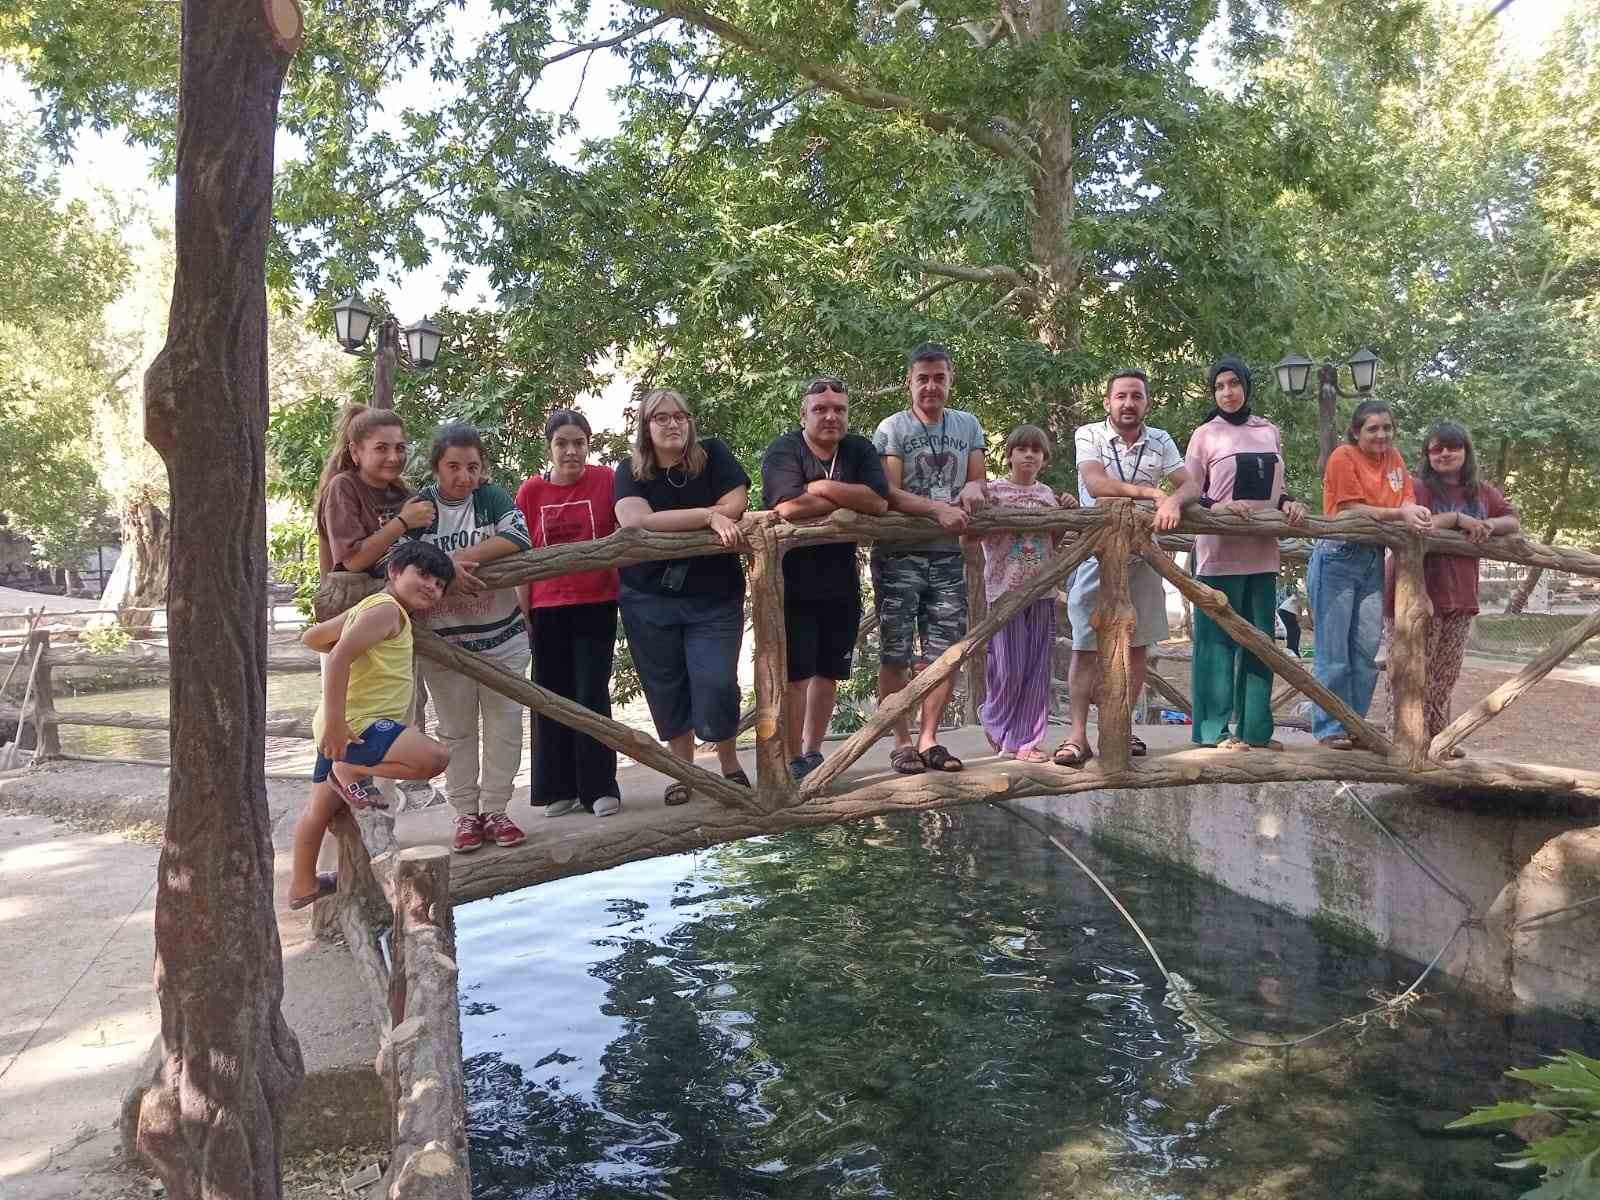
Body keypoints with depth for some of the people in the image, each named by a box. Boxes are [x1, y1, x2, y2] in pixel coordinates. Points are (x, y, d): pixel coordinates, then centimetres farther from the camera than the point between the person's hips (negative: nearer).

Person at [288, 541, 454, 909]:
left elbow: (311, 637, 25)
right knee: (434, 757, -26)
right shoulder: (387, 609, -13)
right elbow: (340, 655, -25)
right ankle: (352, 773, -10)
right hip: (357, 724, -11)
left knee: (321, 807, 22)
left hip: (341, 726, 11)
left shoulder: (366, 607, 17)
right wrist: (335, 721, -29)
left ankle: (302, 885, 37)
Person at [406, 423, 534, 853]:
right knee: (457, 730, 7)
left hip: (502, 635, 1)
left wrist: (459, 556, -22)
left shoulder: (492, 497, -1)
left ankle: (495, 810, 17)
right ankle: (465, 813, 17)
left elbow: (518, 538, -18)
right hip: (444, 640, -1)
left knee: (504, 725, 5)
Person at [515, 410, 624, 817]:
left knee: (593, 695, 0)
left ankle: (600, 787, 10)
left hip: (596, 605, -2)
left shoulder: (607, 480, -4)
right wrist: (522, 613, 3)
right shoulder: (530, 491, 1)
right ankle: (560, 788, 19)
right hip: (546, 609, 2)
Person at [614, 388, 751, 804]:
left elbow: (736, 504, -14)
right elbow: (634, 521, -21)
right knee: (666, 688, 9)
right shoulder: (631, 472, -3)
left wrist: (664, 525, -16)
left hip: (714, 596, -1)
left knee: (715, 683, -8)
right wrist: (707, 516, -25)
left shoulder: (714, 455, -2)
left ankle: (729, 763, 18)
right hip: (649, 599, 1)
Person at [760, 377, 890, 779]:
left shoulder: (860, 451, 4)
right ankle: (795, 761, 9)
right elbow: (791, 506, -27)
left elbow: (879, 501, -12)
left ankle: (813, 752, 27)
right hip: (792, 584, -4)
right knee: (796, 674, -2)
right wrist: (852, 500, -14)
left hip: (840, 583, 5)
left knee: (829, 672, 12)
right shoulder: (783, 452, -9)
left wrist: (824, 488, -18)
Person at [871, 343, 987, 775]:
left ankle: (929, 739, 16)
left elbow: (978, 481, 14)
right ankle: (902, 741, 10)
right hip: (898, 555, -4)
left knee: (946, 652, 5)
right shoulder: (892, 428, -3)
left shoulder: (968, 425, 12)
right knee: (896, 654, -1)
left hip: (948, 556, 4)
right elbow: (889, 494, -11)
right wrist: (940, 508, -22)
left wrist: (974, 486, -10)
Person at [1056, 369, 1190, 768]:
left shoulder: (1160, 442, 9)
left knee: (1137, 646, 7)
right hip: (1097, 552, -4)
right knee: (1086, 648, -6)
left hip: (1142, 554, 4)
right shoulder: (1089, 435, -2)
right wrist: (1147, 491, -27)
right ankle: (1077, 735, -3)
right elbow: (1096, 483, -19)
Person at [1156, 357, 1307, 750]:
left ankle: (1255, 730, 15)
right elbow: (1188, 493, -1)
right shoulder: (1205, 434, 0)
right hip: (1219, 552, -5)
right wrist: (1219, 506, -19)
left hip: (1262, 552, 5)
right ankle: (1215, 729, 4)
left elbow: (1274, 489, 20)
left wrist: (1288, 503, 0)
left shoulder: (1269, 432, 12)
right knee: (1218, 640, -3)